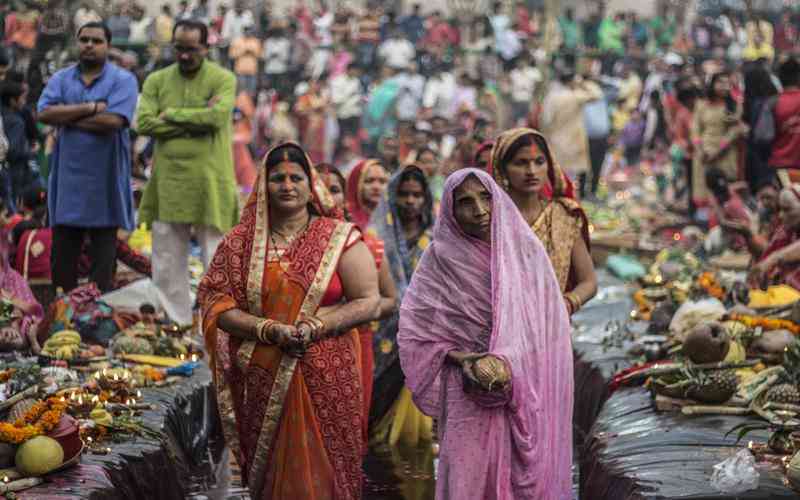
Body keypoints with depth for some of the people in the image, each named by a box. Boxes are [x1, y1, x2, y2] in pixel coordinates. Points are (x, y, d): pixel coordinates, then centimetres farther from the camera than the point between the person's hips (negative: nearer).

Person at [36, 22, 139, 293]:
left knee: (103, 255, 2)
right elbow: (44, 113, -8)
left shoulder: (123, 80, -2)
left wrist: (67, 117, -9)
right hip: (68, 177, 3)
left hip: (105, 181, -3)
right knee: (62, 254, 8)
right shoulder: (60, 79, 9)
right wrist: (90, 108, -14)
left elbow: (113, 121, -18)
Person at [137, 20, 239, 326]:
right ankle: (176, 324, 18)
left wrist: (172, 114, -7)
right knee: (167, 262, 8)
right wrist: (194, 123, -10)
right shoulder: (157, 80, 9)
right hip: (167, 183, 4)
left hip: (209, 183, -4)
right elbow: (144, 123, -4)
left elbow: (217, 117, -17)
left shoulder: (223, 79, 0)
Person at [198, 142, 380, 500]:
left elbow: (368, 301, -2)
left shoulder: (340, 238, 0)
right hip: (265, 383, 1)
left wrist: (316, 327, -15)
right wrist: (268, 330, -13)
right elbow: (216, 302, 1)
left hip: (328, 380, -1)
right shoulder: (242, 241, 5)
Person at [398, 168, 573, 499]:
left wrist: (508, 363, -11)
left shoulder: (525, 249, 3)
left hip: (526, 391, 1)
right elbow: (414, 328, -1)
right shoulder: (441, 258, 0)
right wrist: (463, 360, -12)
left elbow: (547, 323, 2)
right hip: (469, 396, -1)